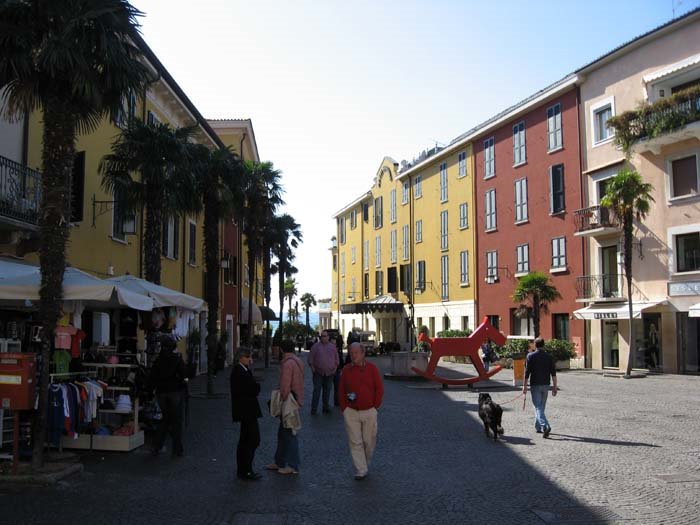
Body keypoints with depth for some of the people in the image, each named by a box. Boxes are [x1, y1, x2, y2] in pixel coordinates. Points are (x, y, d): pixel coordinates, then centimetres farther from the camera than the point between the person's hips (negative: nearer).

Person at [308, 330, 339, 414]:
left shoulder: (333, 346, 9)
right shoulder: (316, 346, 2)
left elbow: (336, 358, 15)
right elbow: (311, 358, 2)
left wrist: (335, 367, 7)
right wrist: (312, 367, -5)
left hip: (329, 373, 3)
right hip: (318, 372, -3)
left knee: (327, 390, 9)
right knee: (317, 390, -3)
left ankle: (326, 407, 19)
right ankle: (314, 409, 2)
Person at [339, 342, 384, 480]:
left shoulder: (372, 368, -2)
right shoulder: (346, 369, 3)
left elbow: (379, 389, 0)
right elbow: (341, 390, 8)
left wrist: (375, 406, -1)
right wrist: (344, 408, 3)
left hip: (369, 411, -1)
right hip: (351, 412, 1)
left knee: (369, 441, 7)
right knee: (355, 442, -2)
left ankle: (366, 463, 32)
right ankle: (361, 470, 5)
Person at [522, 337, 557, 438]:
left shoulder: (531, 356, -7)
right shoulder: (549, 357, 3)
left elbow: (527, 372, -8)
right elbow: (553, 373, 1)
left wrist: (524, 386, -2)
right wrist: (554, 387, 6)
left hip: (535, 385, -4)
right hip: (545, 385, 4)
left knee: (538, 407, -7)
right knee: (541, 407, 17)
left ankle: (545, 426, -25)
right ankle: (539, 427, 26)